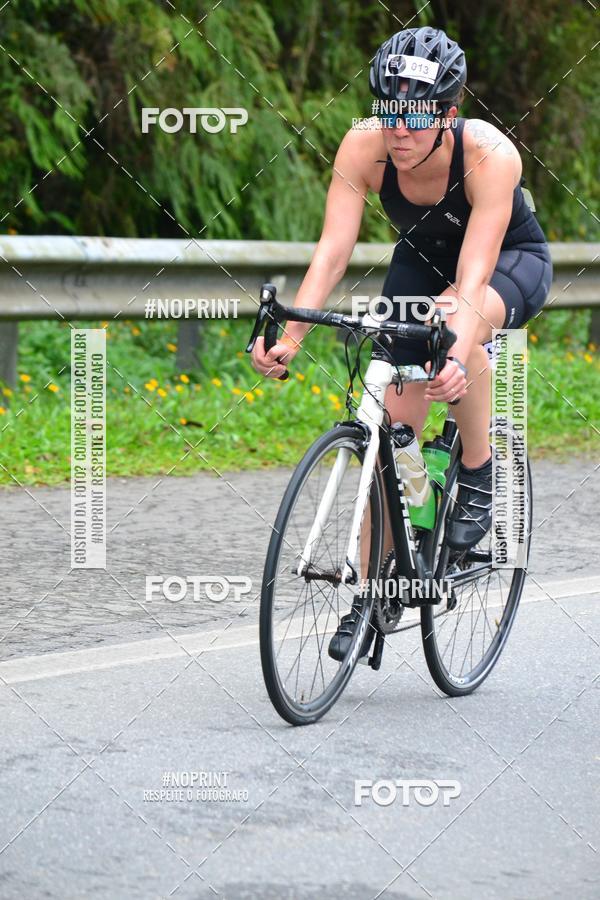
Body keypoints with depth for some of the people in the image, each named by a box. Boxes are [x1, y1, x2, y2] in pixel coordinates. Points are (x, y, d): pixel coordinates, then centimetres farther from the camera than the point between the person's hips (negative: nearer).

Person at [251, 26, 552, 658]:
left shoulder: (490, 155, -36)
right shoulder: (363, 148, -27)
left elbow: (473, 275, -44)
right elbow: (332, 250, -33)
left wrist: (456, 356, -61)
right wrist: (289, 336, -48)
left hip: (512, 260, -4)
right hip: (421, 260, 4)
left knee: (454, 323, -38)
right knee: (392, 424, -8)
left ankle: (478, 475, -15)